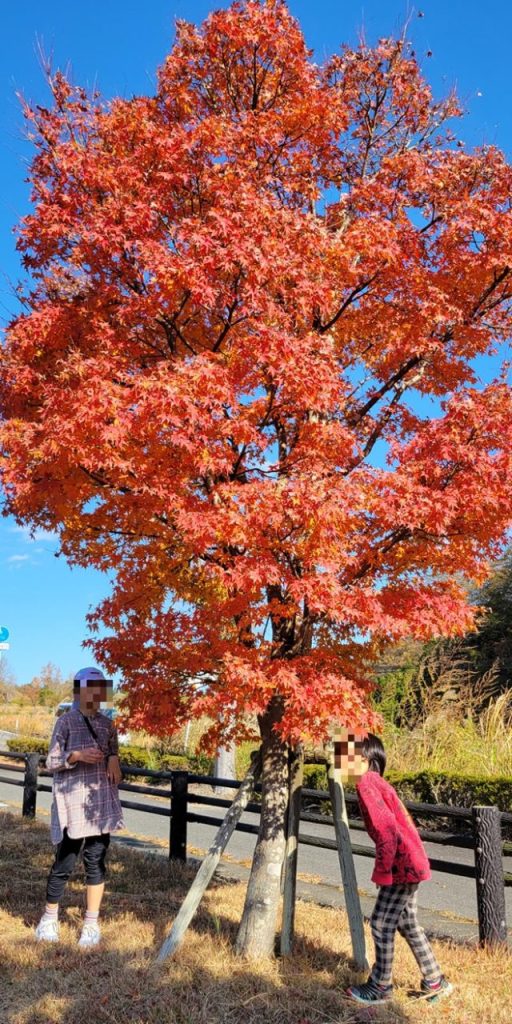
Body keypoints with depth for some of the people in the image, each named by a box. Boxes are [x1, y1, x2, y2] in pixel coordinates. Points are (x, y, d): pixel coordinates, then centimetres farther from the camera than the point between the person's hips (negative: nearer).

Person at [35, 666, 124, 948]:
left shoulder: (107, 724, 9)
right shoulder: (66, 721, -4)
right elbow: (51, 762, -4)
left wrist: (113, 758, -3)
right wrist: (77, 756, -19)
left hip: (101, 802, 4)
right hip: (72, 803, -4)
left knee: (96, 862, 6)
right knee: (64, 862, 2)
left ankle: (92, 923, 17)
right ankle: (49, 918, 24)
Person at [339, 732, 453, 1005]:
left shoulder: (366, 783, -17)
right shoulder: (374, 781, 12)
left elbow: (386, 830, -24)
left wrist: (382, 871, -16)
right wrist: (386, 867, 17)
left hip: (403, 864, -10)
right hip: (409, 862, 10)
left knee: (382, 925, 2)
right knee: (406, 923, 19)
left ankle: (380, 987, 16)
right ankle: (435, 982, 29)